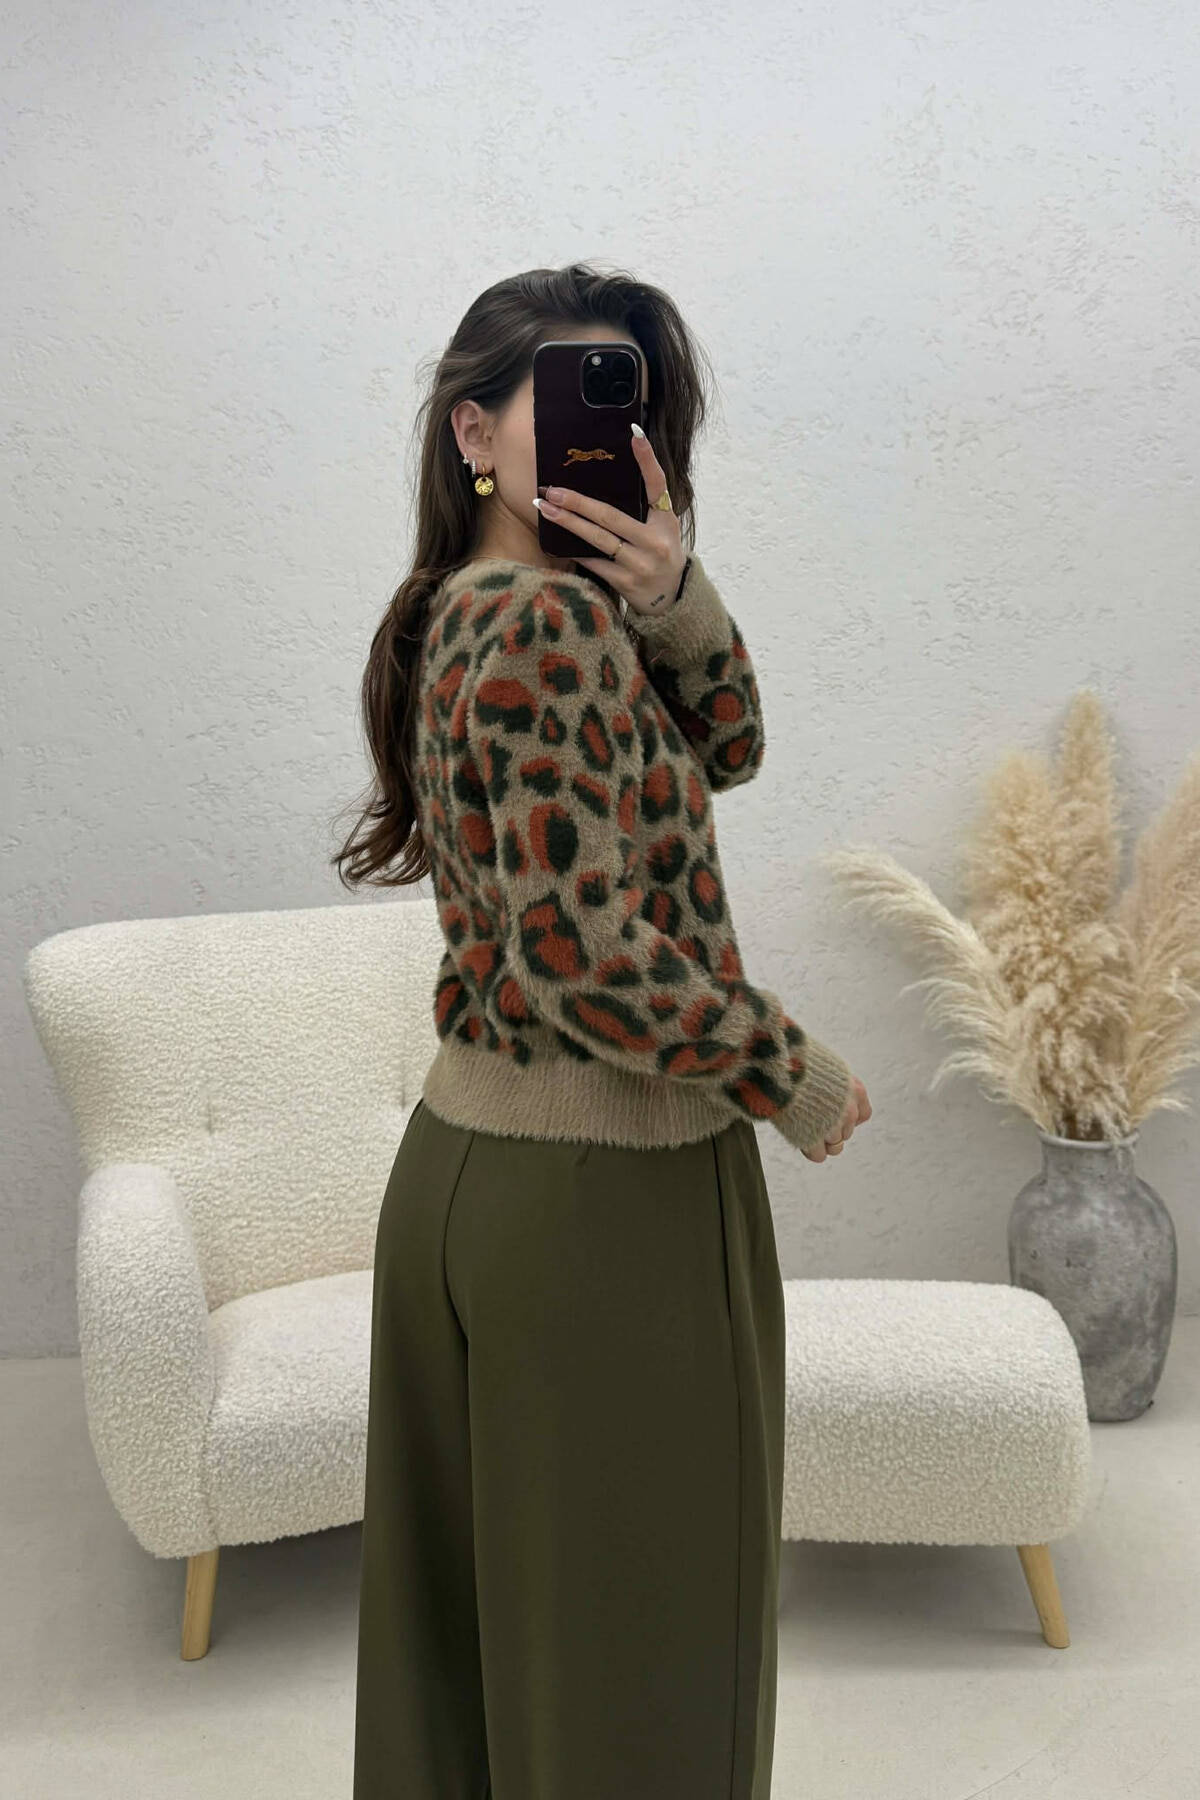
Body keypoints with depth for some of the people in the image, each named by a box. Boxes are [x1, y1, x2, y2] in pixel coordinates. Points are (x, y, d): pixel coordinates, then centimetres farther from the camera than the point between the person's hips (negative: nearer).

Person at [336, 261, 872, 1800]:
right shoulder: (550, 619, -19)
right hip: (605, 1188, -9)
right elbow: (592, 952, -26)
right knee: (634, 1636, 9)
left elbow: (725, 747, 7)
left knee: (471, 1606, 23)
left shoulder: (454, 615, 9)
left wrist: (671, 599, -11)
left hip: (461, 1155, 9)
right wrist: (800, 1080, -12)